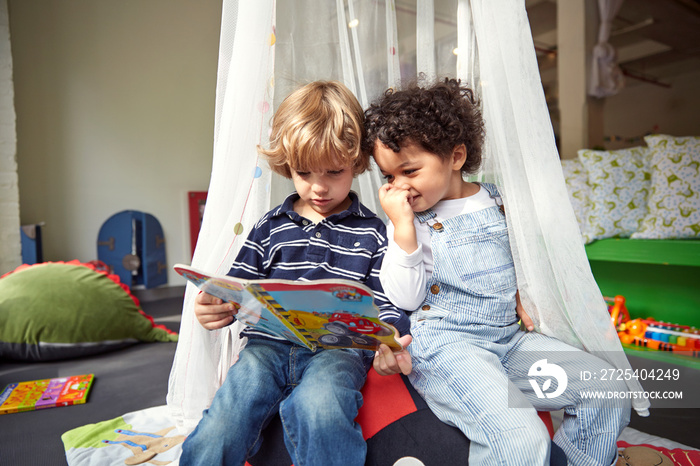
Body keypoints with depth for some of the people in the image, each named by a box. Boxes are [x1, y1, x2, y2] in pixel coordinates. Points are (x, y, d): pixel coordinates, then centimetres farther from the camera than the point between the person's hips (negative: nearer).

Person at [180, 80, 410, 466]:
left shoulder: (372, 232, 8)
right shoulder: (270, 227, 15)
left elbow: (387, 304, 5)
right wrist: (215, 308, -6)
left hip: (338, 347, -2)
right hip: (268, 344, 3)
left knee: (318, 408, -35)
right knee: (218, 432, -19)